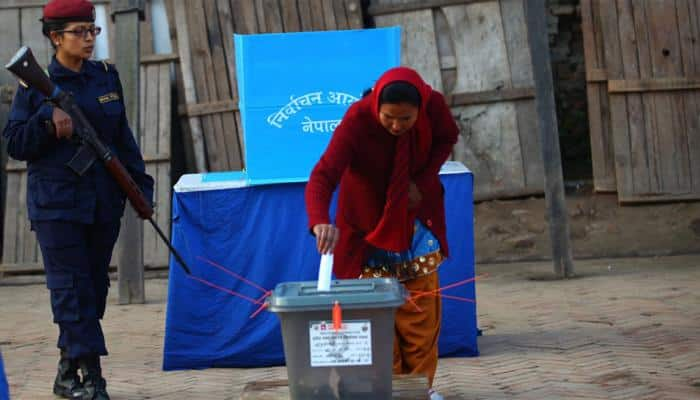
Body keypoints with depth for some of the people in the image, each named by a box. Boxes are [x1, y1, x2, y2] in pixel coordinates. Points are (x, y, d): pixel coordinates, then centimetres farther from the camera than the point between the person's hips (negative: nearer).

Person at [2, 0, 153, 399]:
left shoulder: (106, 77, 9)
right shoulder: (35, 85, -3)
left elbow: (123, 138, 13)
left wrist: (140, 186, 8)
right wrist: (48, 123, -20)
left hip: (103, 204, 5)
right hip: (56, 205, -5)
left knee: (94, 287, 9)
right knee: (71, 287, -7)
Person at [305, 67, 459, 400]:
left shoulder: (433, 105, -22)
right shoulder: (357, 121, -33)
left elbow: (446, 138, 1)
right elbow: (322, 176, -42)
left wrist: (422, 181, -15)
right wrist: (321, 221, -61)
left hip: (415, 219, 3)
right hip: (369, 225, -3)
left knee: (422, 313, 5)